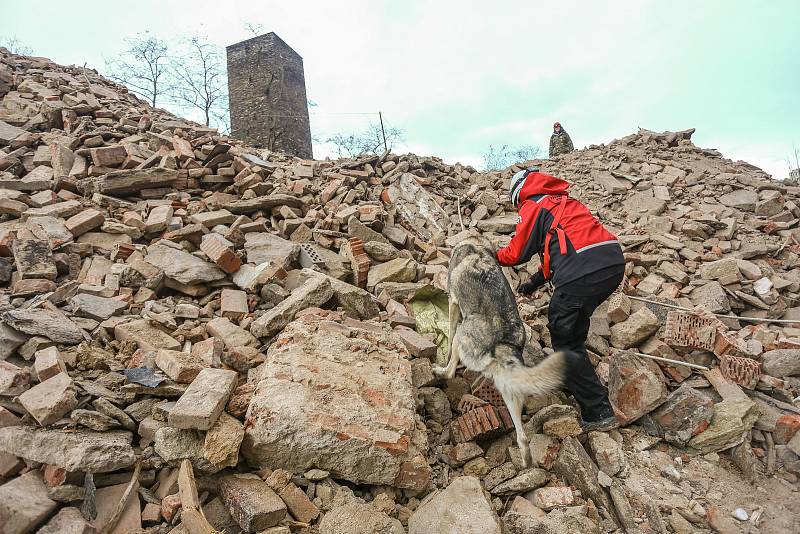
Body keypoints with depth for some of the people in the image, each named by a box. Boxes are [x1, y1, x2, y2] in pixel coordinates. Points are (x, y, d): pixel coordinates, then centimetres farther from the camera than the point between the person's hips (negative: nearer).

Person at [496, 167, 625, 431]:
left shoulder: (533, 206, 6)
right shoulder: (564, 202, 31)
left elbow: (518, 251, 11)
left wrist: (495, 256, 31)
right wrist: (535, 282, 36)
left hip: (584, 271, -9)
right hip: (615, 262, 9)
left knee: (565, 340, 3)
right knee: (573, 330, 27)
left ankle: (598, 412, 5)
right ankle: (569, 378, 39)